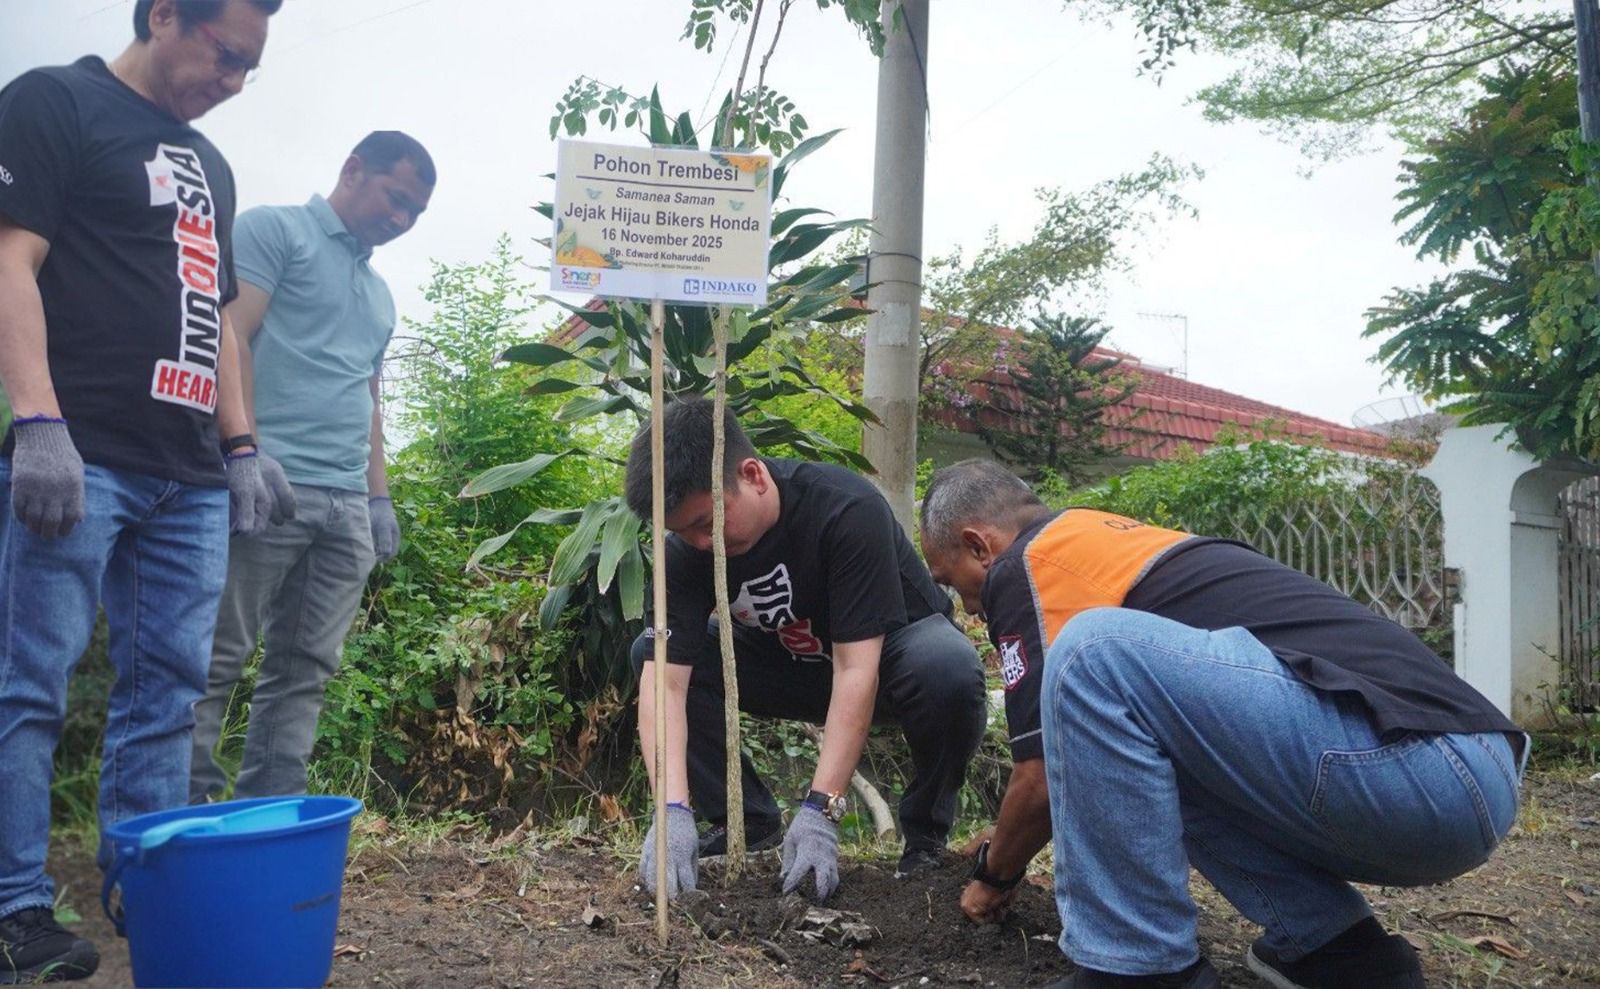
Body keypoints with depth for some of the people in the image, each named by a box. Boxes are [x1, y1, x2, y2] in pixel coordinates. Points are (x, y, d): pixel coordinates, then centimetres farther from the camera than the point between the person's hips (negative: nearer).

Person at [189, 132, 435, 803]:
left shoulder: (380, 292, 27)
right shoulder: (274, 230, 4)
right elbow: (231, 340, -7)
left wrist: (379, 496, 19)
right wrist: (248, 456, -15)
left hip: (347, 504, 7)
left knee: (305, 670, 5)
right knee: (216, 659, -4)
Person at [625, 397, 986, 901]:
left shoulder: (848, 510, -34)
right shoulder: (686, 548, -21)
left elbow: (856, 669, -36)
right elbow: (666, 678, -27)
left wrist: (819, 811, -40)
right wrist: (673, 809, -39)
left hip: (884, 649, -4)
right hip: (788, 661, 4)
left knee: (949, 669, -38)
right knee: (651, 651, -16)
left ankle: (925, 832, -10)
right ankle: (747, 820, -4)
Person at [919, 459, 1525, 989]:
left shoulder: (1028, 564, 1)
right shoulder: (1110, 541, 27)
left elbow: (1044, 777, 2)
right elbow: (1104, 754, 40)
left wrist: (995, 873, 22)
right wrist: (1012, 842, 50)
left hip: (1410, 771, -10)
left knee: (1093, 654, -16)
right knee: (1152, 747, 24)